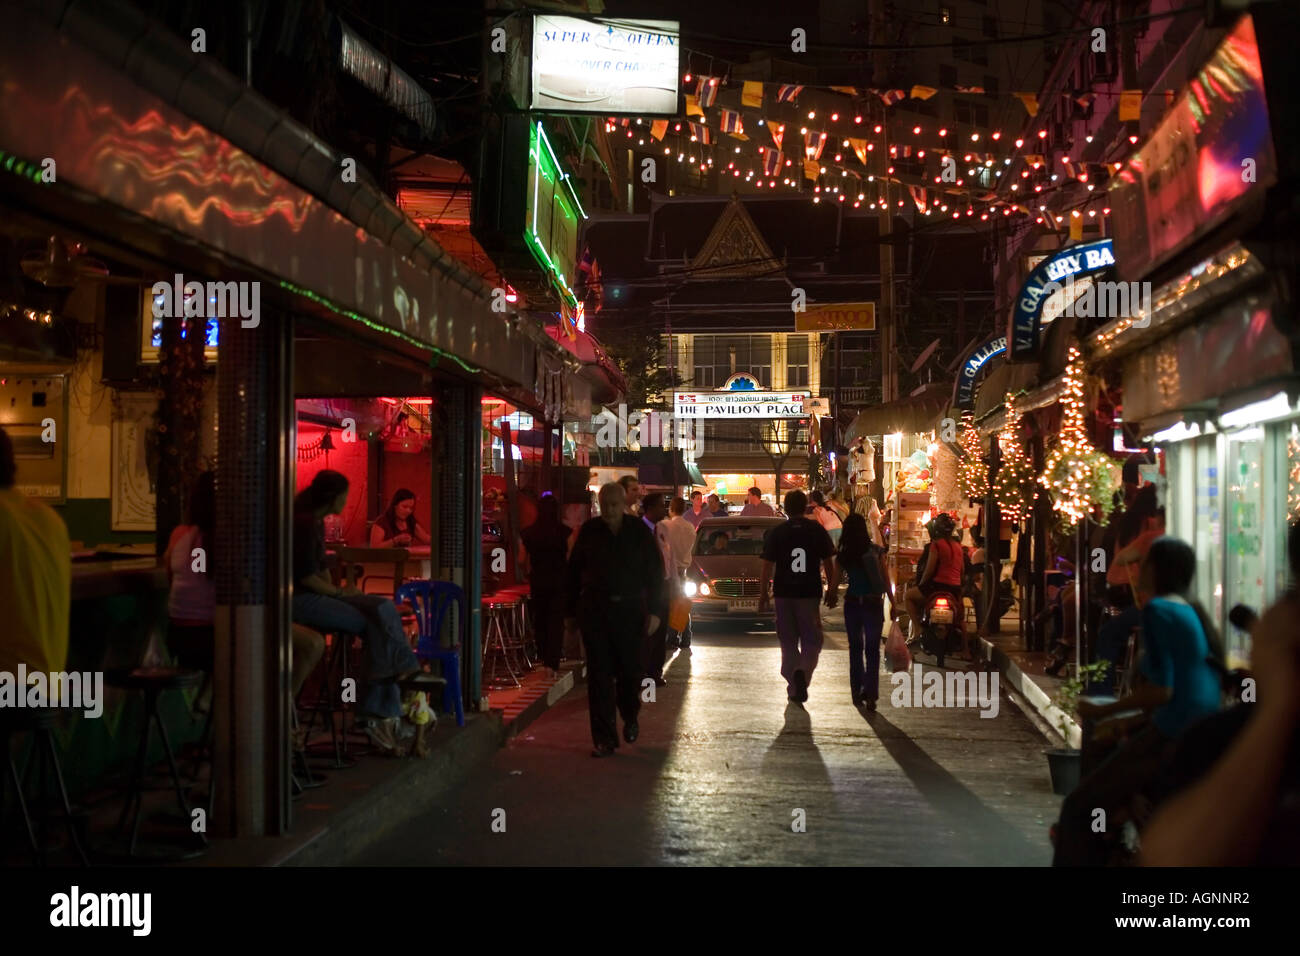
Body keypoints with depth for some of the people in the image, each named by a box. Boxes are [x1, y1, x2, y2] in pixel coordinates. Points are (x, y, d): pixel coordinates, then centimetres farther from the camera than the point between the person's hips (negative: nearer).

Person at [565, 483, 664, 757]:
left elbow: (655, 572, 2)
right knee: (599, 674, -1)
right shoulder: (589, 532, 3)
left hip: (630, 610, 0)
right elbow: (572, 571, 9)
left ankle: (630, 718, 36)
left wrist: (653, 611, -5)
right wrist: (570, 611, 7)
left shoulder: (639, 532, 1)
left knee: (630, 669, 5)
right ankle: (604, 739, 3)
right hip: (595, 610, 0)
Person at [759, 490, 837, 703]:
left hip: (783, 594, 1)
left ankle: (794, 687, 11)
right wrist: (833, 590, 13)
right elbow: (828, 563, 4)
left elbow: (767, 567, -1)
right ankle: (803, 672, -21)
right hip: (810, 593, -1)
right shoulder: (817, 530, 1)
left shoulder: (776, 532, 1)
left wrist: (763, 595, 4)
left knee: (788, 642, 11)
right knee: (811, 641, 6)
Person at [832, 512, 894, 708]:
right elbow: (886, 581, -5)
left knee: (855, 649, 15)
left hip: (852, 604, 1)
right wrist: (893, 605, 2)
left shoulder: (843, 556, -3)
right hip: (873, 604, -1)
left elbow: (834, 582, -1)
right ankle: (870, 694, -7)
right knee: (872, 650, 4)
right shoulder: (876, 551, -6)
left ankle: (857, 694, 17)